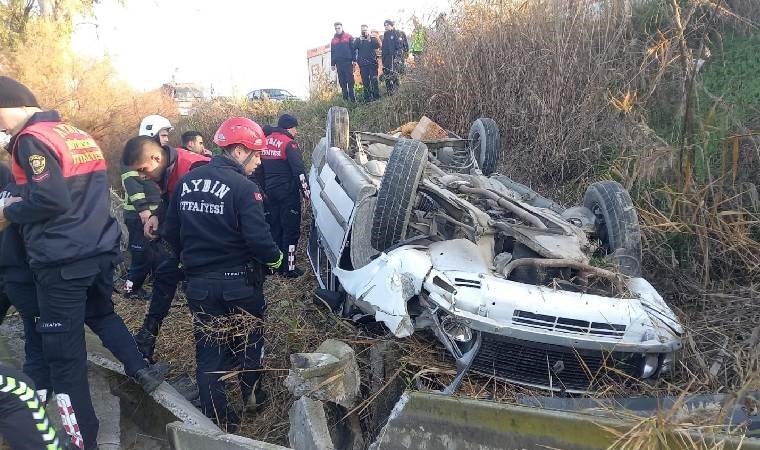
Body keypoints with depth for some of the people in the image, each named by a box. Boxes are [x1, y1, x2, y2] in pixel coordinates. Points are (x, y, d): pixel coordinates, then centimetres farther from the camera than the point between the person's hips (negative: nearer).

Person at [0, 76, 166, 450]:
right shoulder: (78, 135, 14)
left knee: (63, 349, 3)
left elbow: (50, 199, -22)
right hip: (100, 249, 8)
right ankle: (141, 370, 25)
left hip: (62, 260, -8)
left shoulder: (32, 139, -12)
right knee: (101, 313, 31)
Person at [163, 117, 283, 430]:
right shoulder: (243, 188, -18)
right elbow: (258, 239, -23)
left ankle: (218, 421, 19)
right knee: (248, 343, 20)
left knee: (208, 353, 13)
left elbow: (171, 234, 6)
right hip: (238, 283, -4)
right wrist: (275, 258, -3)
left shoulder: (187, 182, 1)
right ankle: (252, 399, 37)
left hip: (199, 284, 4)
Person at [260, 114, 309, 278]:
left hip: (270, 191, 7)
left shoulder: (265, 142, 11)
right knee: (291, 229, -1)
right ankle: (289, 267, -1)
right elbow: (299, 170, -19)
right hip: (288, 192, -7)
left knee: (274, 228, 14)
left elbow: (261, 169, 18)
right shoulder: (289, 143, -12)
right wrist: (306, 191, -13)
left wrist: (264, 189, 25)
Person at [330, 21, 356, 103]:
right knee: (342, 81, 4)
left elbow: (353, 49, 1)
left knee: (350, 80, -6)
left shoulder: (348, 37, 4)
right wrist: (333, 64, 10)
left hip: (348, 62, -4)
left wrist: (354, 60, -7)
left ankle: (352, 98, -4)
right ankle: (345, 98, 8)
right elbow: (332, 53, 17)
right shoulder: (333, 40, 15)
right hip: (339, 63, 4)